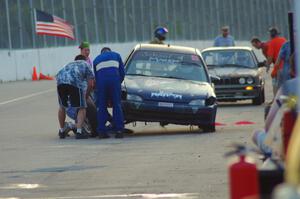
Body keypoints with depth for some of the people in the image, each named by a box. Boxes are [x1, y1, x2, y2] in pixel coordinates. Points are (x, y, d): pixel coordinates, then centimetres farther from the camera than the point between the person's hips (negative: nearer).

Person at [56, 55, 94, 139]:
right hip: (75, 82, -4)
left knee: (62, 107, 23)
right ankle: (79, 131, -6)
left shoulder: (69, 64, 41)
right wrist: (86, 96, 27)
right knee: (82, 108, 7)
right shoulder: (85, 64, 28)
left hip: (60, 81, 4)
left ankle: (62, 131, 34)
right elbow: (90, 83, 16)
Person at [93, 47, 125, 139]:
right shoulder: (116, 55, 25)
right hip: (115, 80, -1)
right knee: (117, 105, 3)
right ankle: (119, 130, -4)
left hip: (101, 82, 1)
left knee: (102, 107, 7)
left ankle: (102, 132, 1)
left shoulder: (96, 60, 29)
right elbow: (122, 72, 19)